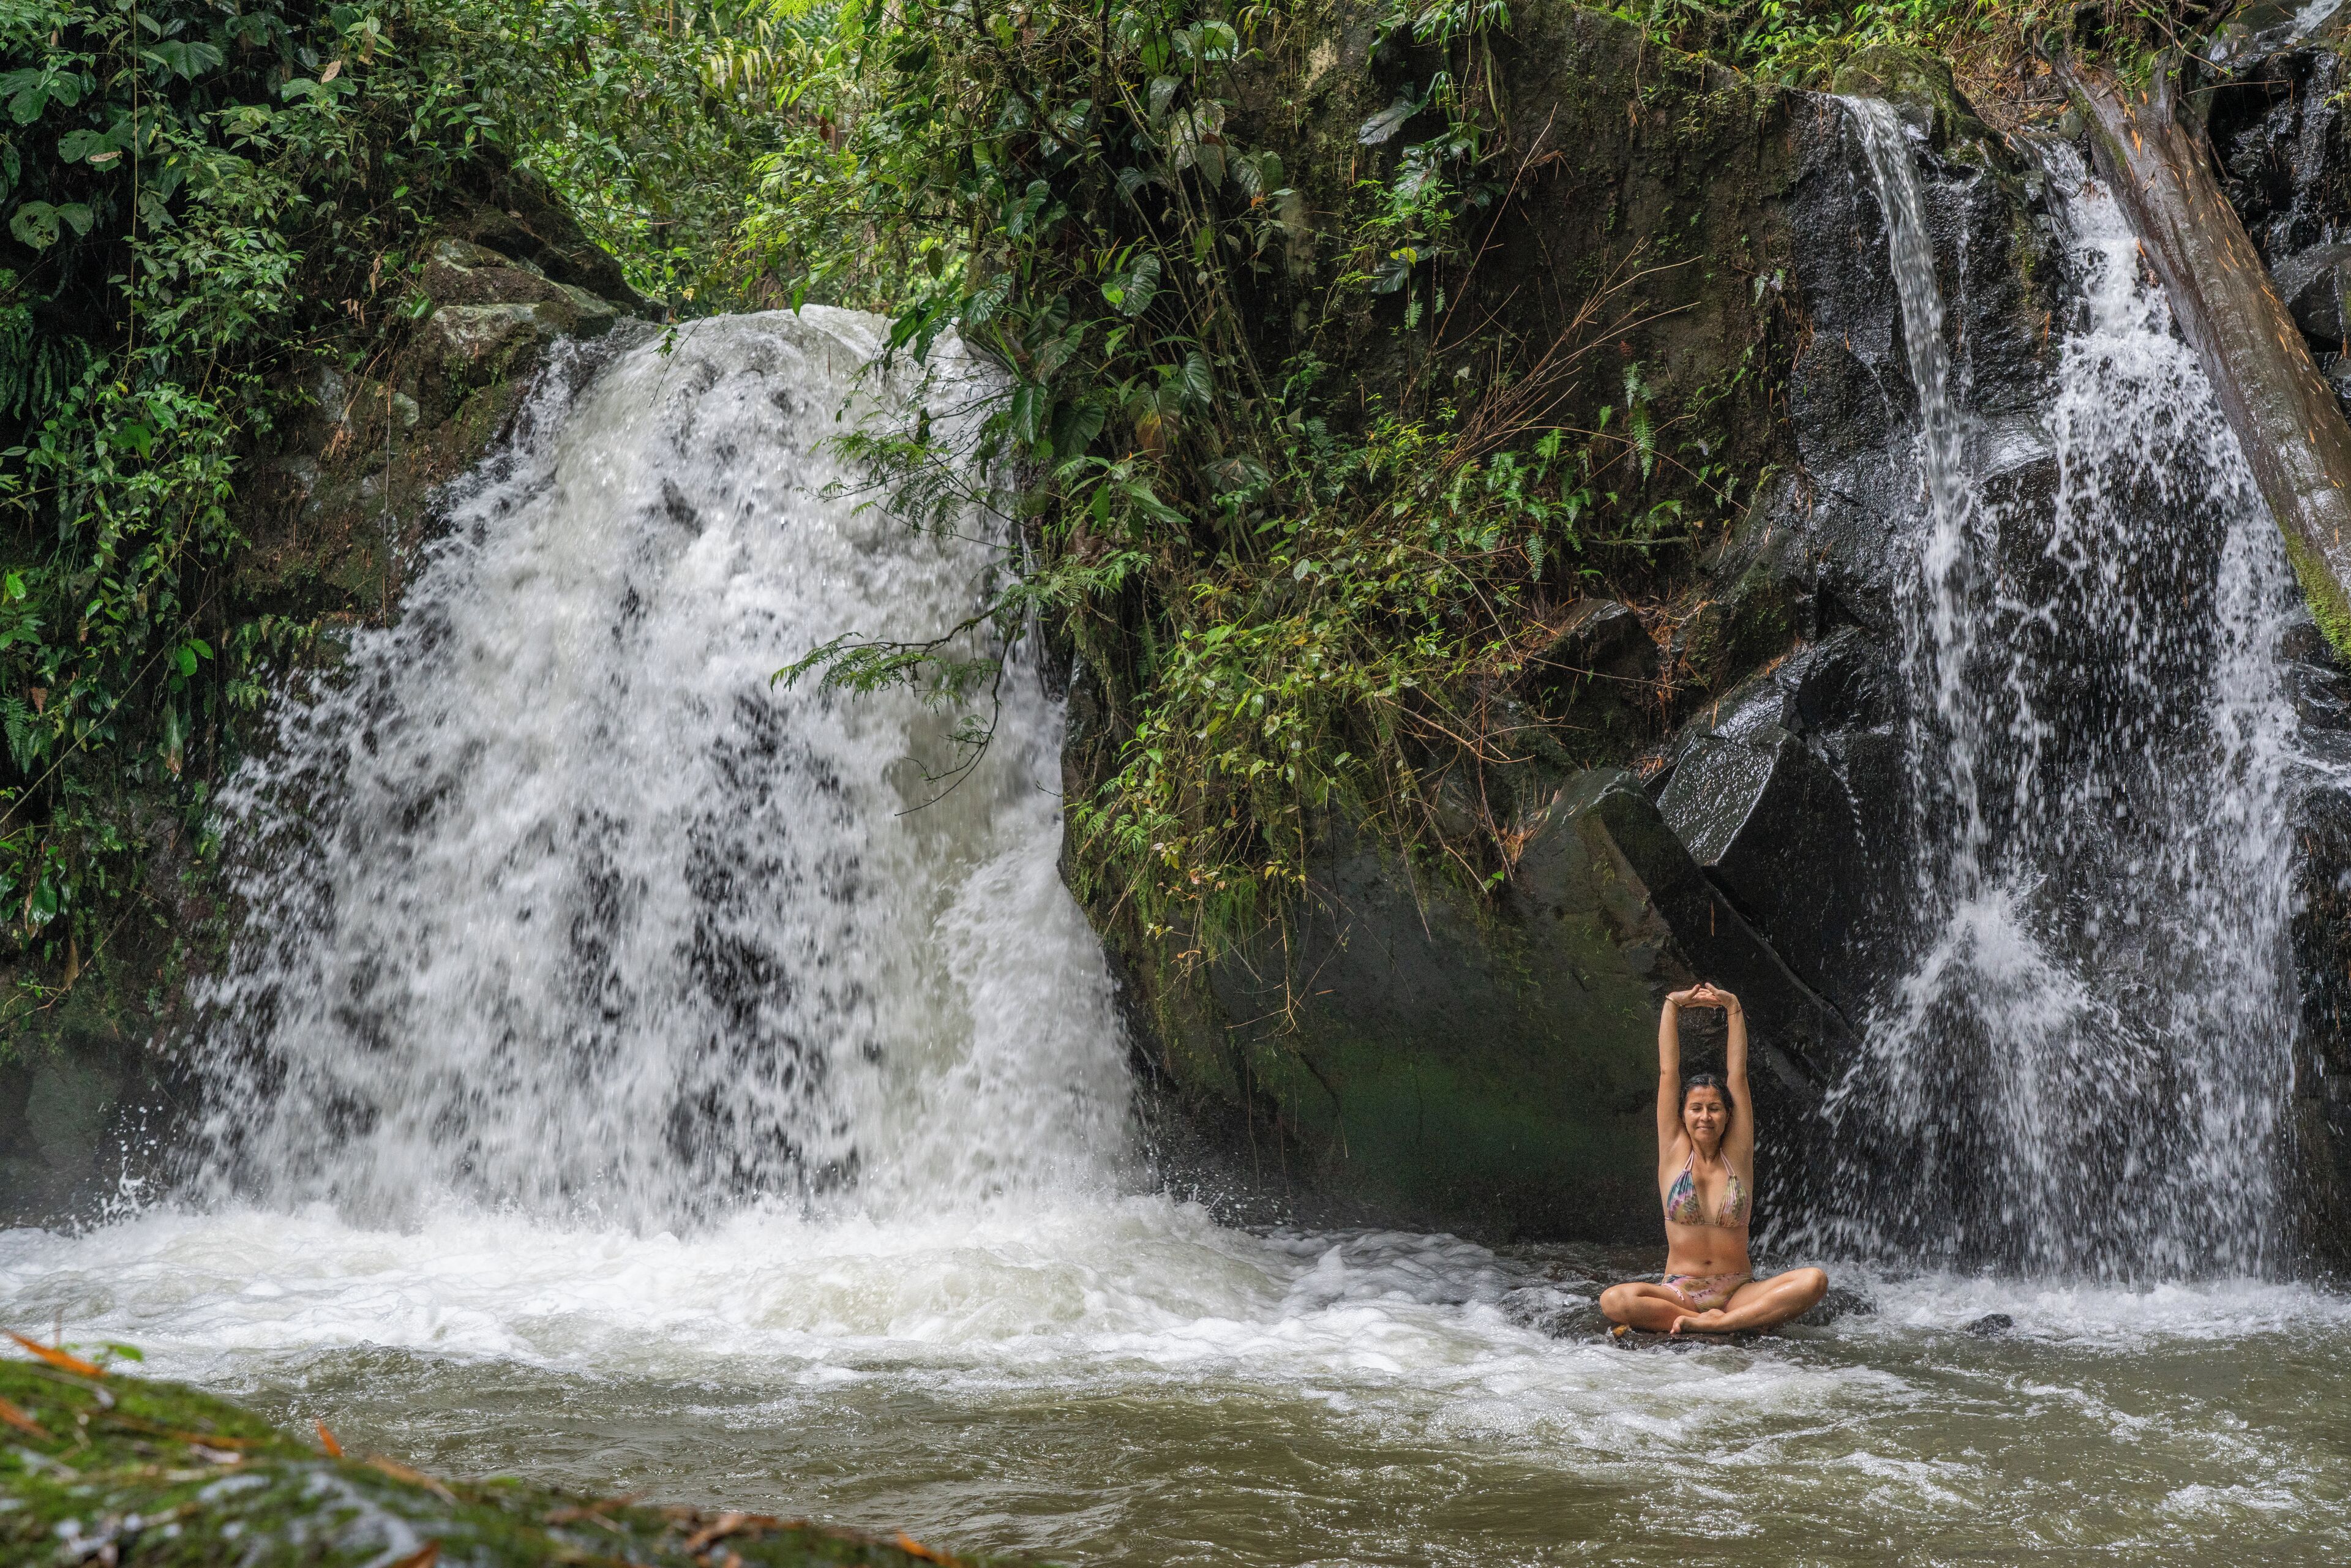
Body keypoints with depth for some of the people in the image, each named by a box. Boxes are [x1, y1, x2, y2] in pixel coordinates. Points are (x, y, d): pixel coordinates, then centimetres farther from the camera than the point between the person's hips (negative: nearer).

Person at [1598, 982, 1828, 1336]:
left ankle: (1714, 1323, -30)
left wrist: (1733, 1007, 0)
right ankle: (1723, 1322, -25)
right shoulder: (1675, 1151, 5)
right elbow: (1668, 1071, 3)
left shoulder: (1737, 1153, 6)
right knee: (1613, 1300, -31)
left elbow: (1738, 1072, 3)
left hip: (1738, 1291, 1)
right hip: (1679, 1290, -1)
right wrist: (1672, 1005, 3)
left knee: (1814, 1280, -27)